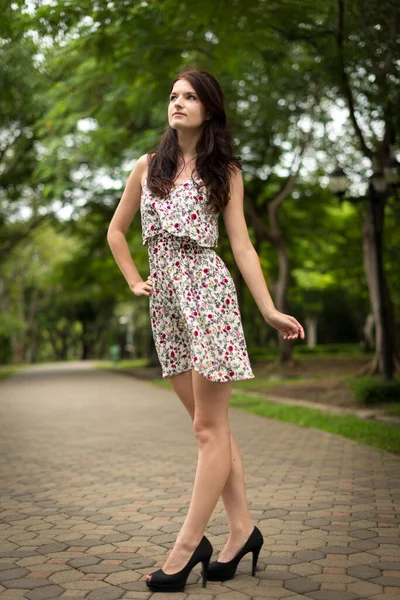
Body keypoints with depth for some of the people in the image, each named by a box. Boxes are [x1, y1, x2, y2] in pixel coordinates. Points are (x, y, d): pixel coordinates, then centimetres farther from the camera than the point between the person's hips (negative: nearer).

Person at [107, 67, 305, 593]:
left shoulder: (225, 171, 5)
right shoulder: (148, 167, 13)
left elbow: (241, 243, 1)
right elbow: (116, 230, 22)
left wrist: (269, 310, -4)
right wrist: (135, 282, 13)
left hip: (206, 291, -5)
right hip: (165, 300, 5)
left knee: (209, 427, -3)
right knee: (209, 424, 7)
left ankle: (188, 545, 2)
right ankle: (242, 529, 16)